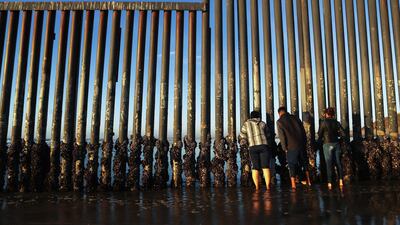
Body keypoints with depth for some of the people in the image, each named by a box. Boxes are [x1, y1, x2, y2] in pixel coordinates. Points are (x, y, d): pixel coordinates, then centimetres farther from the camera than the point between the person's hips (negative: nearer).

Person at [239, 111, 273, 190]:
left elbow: (242, 136, 8)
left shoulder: (246, 124, 12)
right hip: (264, 146, 0)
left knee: (255, 167, 2)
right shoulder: (262, 124, 14)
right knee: (265, 166, -1)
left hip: (252, 147, 0)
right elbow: (268, 136, 19)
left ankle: (257, 187, -1)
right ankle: (268, 186, -5)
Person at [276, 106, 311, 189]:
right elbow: (303, 132, 8)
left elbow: (281, 136, -8)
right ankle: (308, 181, 23)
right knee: (304, 163, 19)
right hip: (301, 145, 4)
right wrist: (304, 143, 12)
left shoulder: (279, 122, -3)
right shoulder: (295, 118, 9)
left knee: (292, 166, 3)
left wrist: (285, 148, -1)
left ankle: (293, 185, 1)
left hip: (291, 147, -4)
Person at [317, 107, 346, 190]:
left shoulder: (324, 122, -6)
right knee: (338, 163, 11)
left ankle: (329, 183, -1)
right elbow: (343, 134, 3)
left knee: (329, 164, 0)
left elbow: (319, 134, -2)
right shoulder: (336, 122, 5)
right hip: (336, 143, 4)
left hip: (327, 144, -4)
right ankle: (341, 181, 6)